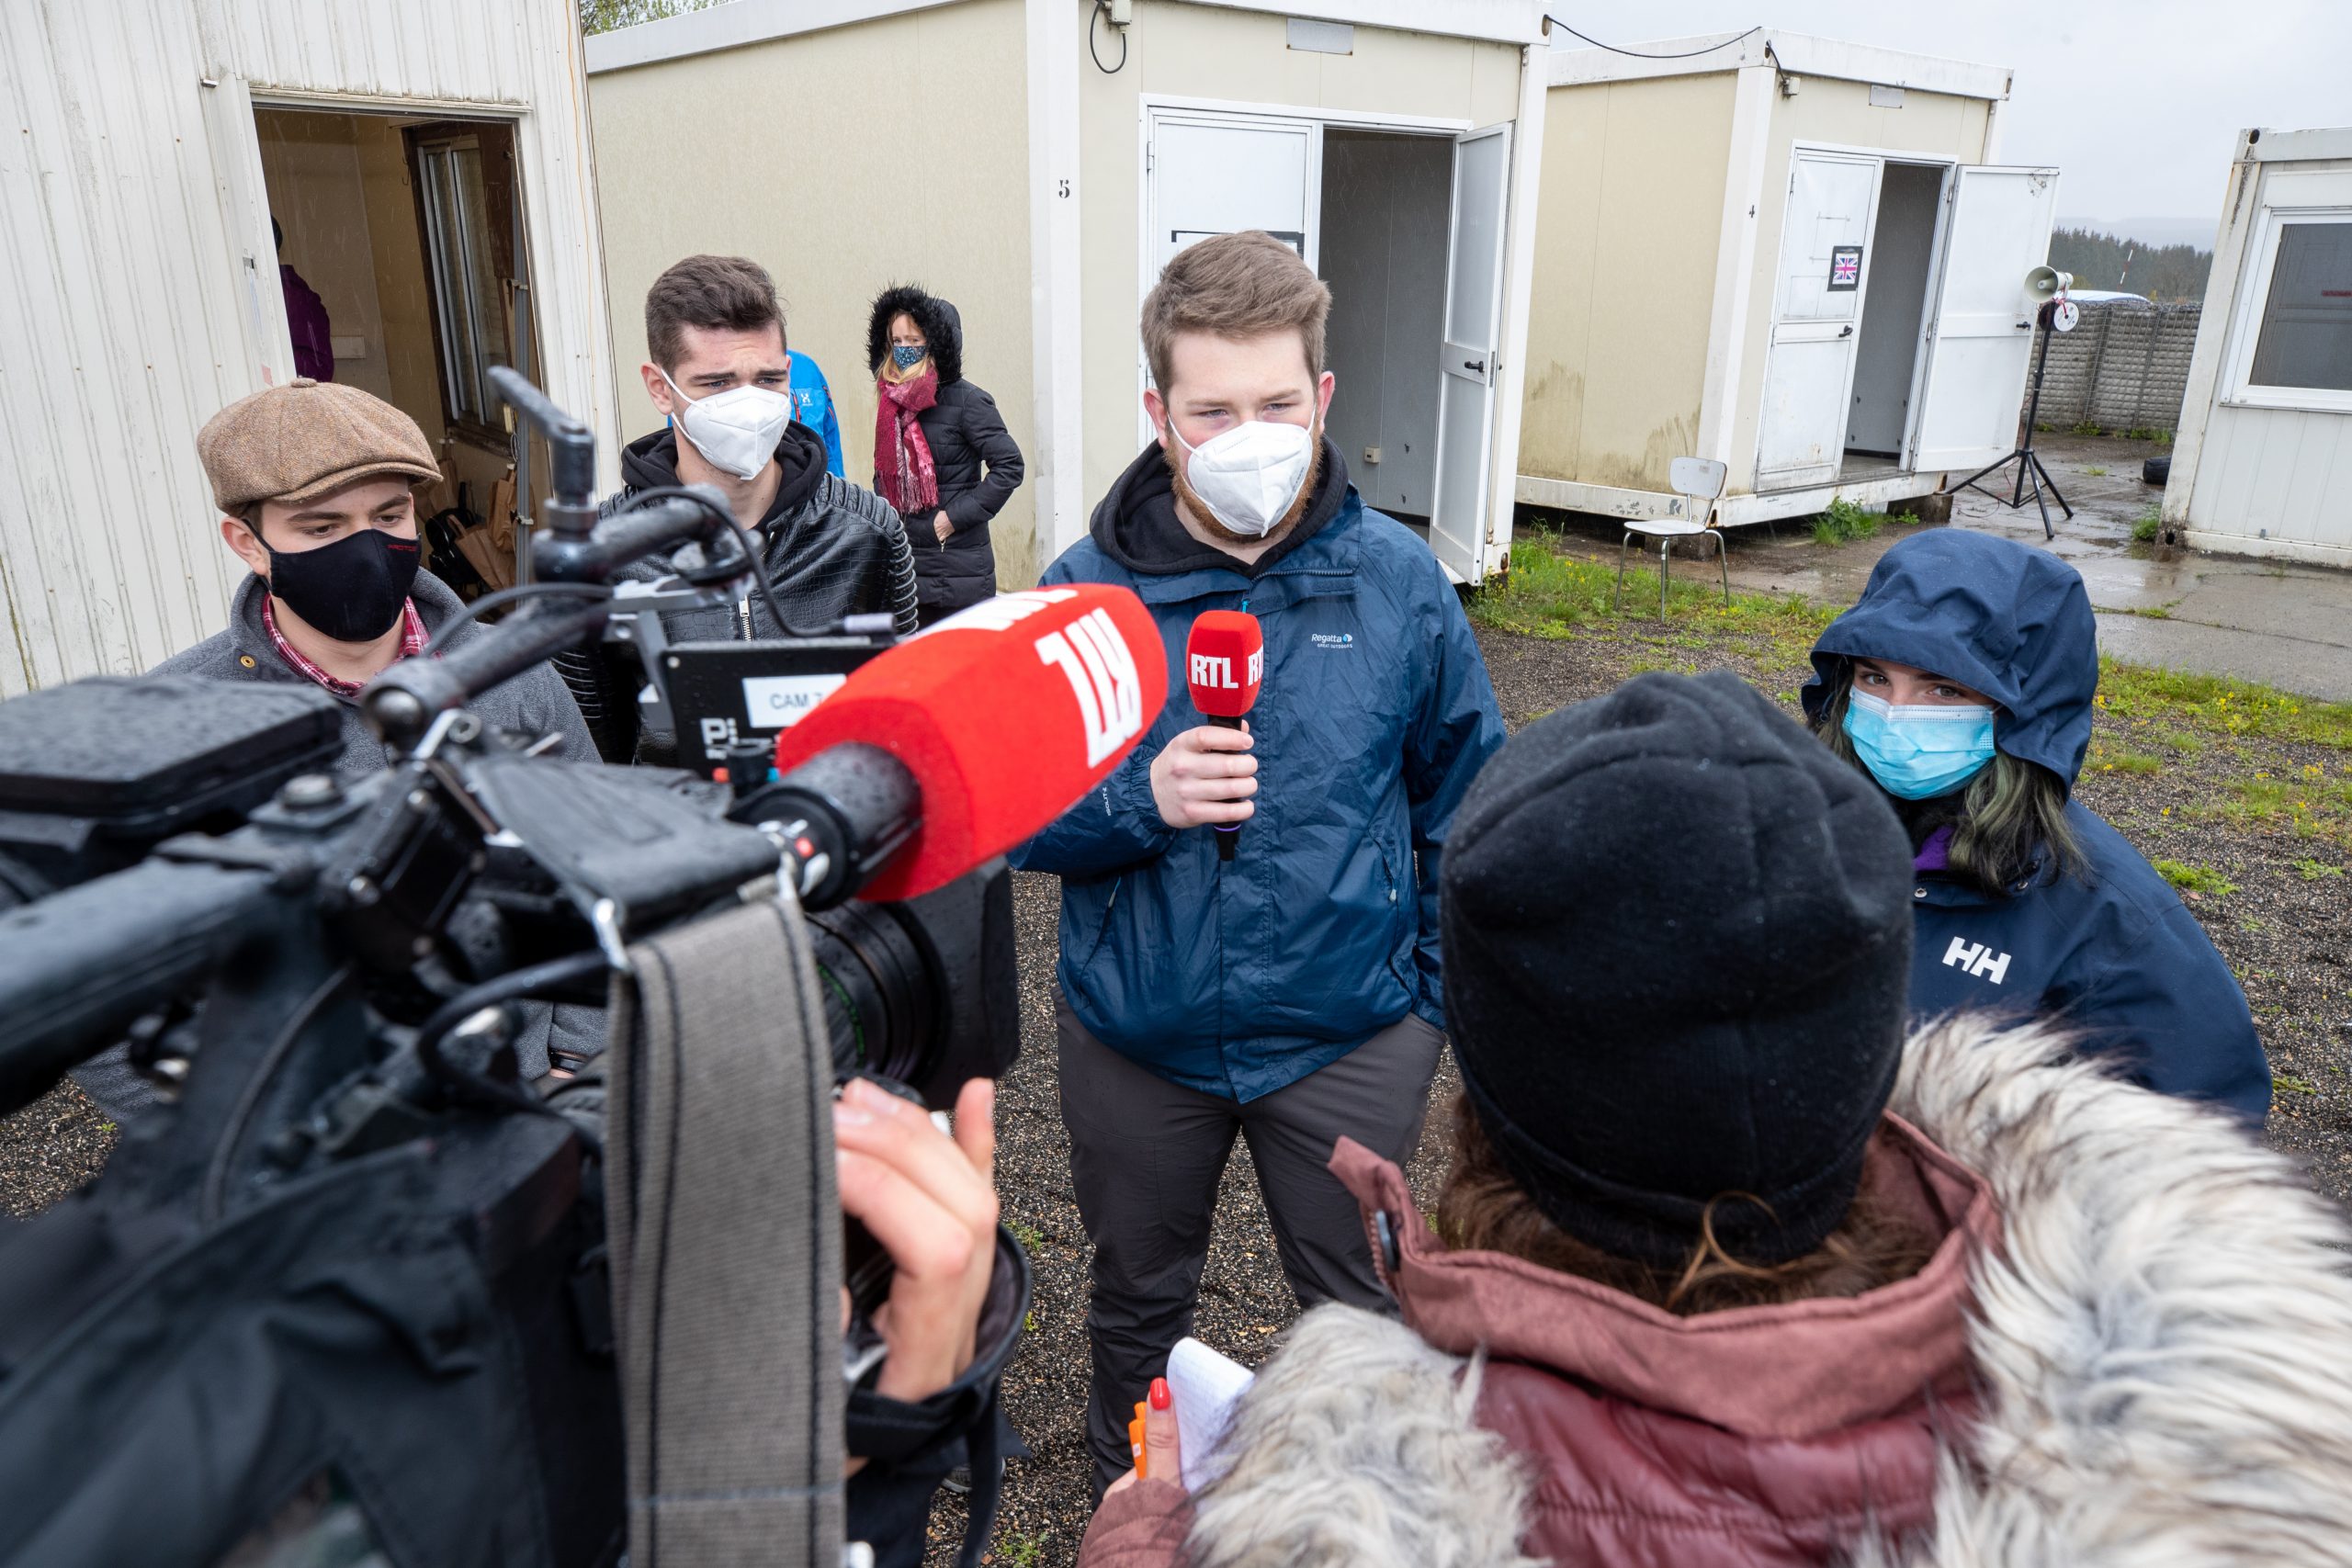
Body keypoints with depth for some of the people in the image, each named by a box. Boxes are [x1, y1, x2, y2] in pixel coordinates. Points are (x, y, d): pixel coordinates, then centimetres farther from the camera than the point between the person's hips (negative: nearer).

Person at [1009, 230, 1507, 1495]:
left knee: (1359, 1311, 18)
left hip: (1348, 1034, 0)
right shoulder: (1085, 592, -11)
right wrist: (1138, 798, -27)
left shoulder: (1396, 580, -9)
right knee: (1136, 1304, 24)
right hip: (1136, 1035, 1)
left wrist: (1440, 982, -1)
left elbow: (1464, 797, 2)